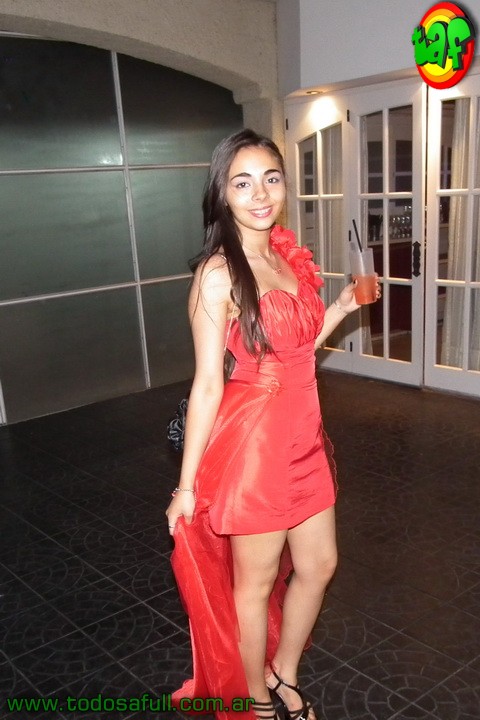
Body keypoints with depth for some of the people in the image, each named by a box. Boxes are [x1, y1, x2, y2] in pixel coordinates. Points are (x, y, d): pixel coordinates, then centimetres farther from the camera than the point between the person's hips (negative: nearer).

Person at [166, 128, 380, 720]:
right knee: (256, 581, 13)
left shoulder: (288, 257, 6)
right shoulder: (218, 273, -16)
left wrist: (342, 306, 7)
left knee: (318, 565, 20)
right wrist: (187, 485, -12)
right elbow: (207, 385, -16)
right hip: (252, 443, -7)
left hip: (302, 437, 8)